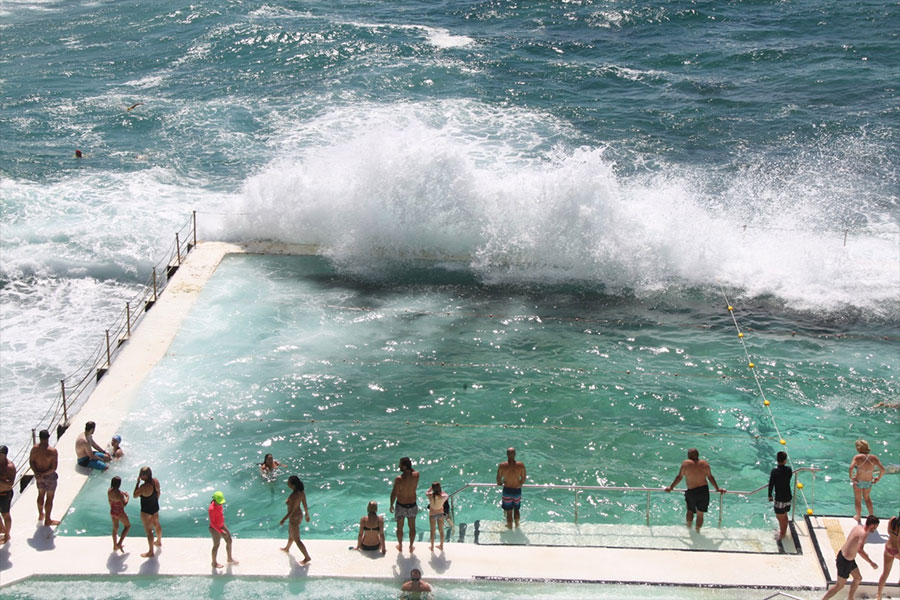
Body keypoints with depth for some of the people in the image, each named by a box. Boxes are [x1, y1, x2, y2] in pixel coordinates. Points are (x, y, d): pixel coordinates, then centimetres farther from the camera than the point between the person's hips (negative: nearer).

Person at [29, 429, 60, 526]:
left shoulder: (35, 448, -11)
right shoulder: (52, 451, -26)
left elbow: (31, 461, -5)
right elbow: (54, 468, -24)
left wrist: (36, 472, -11)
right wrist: (43, 474, -18)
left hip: (38, 475, 5)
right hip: (50, 476, -5)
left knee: (41, 494, 26)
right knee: (49, 498, 10)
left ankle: (41, 515, 44)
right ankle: (47, 520, 21)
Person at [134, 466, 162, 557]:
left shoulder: (144, 487, -34)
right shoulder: (156, 481, -12)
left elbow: (135, 495, -19)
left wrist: (138, 482, -20)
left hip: (146, 511, -8)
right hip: (156, 508, 8)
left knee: (149, 530, 7)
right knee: (157, 525, 29)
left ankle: (151, 552, 20)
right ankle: (159, 541, 53)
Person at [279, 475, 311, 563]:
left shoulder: (293, 496, -34)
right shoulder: (301, 492, -10)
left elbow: (291, 511, -27)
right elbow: (305, 505, 1)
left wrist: (283, 519, -13)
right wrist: (307, 515, 16)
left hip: (294, 519, -9)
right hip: (300, 515, 9)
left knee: (296, 540, 9)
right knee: (290, 533, 32)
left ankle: (307, 557, 19)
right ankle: (287, 548, 56)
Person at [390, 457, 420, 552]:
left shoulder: (398, 479, -26)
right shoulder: (416, 475, -17)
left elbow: (394, 493, -17)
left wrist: (391, 505, -3)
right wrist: (409, 466, -6)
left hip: (401, 505, -3)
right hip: (412, 505, 3)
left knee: (400, 527, 19)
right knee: (412, 527, 20)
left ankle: (400, 546, 34)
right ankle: (411, 546, 32)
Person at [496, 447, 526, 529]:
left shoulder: (502, 466, -19)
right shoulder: (521, 465, -16)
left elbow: (498, 479, -6)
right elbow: (523, 479, -3)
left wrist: (500, 483, 17)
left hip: (507, 490, -1)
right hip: (517, 490, 1)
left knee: (509, 511, 16)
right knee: (516, 509, 24)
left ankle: (510, 526, 30)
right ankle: (517, 524, 40)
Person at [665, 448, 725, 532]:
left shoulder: (685, 463, -6)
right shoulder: (705, 464, 1)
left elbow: (679, 477, -2)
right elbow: (710, 477, 8)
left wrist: (671, 487, 11)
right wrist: (717, 488, 20)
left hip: (691, 492, -2)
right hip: (704, 490, 2)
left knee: (690, 510, 23)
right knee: (700, 514, 15)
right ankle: (697, 531, 19)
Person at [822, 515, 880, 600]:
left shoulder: (857, 527, -1)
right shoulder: (864, 533, -28)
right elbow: (859, 550, -40)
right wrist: (871, 563, -33)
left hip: (842, 554, 9)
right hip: (845, 562, -9)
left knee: (858, 578, 25)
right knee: (839, 585, 8)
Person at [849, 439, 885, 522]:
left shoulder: (857, 457, -20)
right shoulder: (874, 458, -11)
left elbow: (851, 468, -33)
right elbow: (882, 469, -16)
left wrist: (851, 477, -18)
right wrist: (878, 478, -2)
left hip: (858, 481, -3)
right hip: (869, 482, 3)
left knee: (858, 499, 21)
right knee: (867, 498, 30)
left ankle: (858, 517, 35)